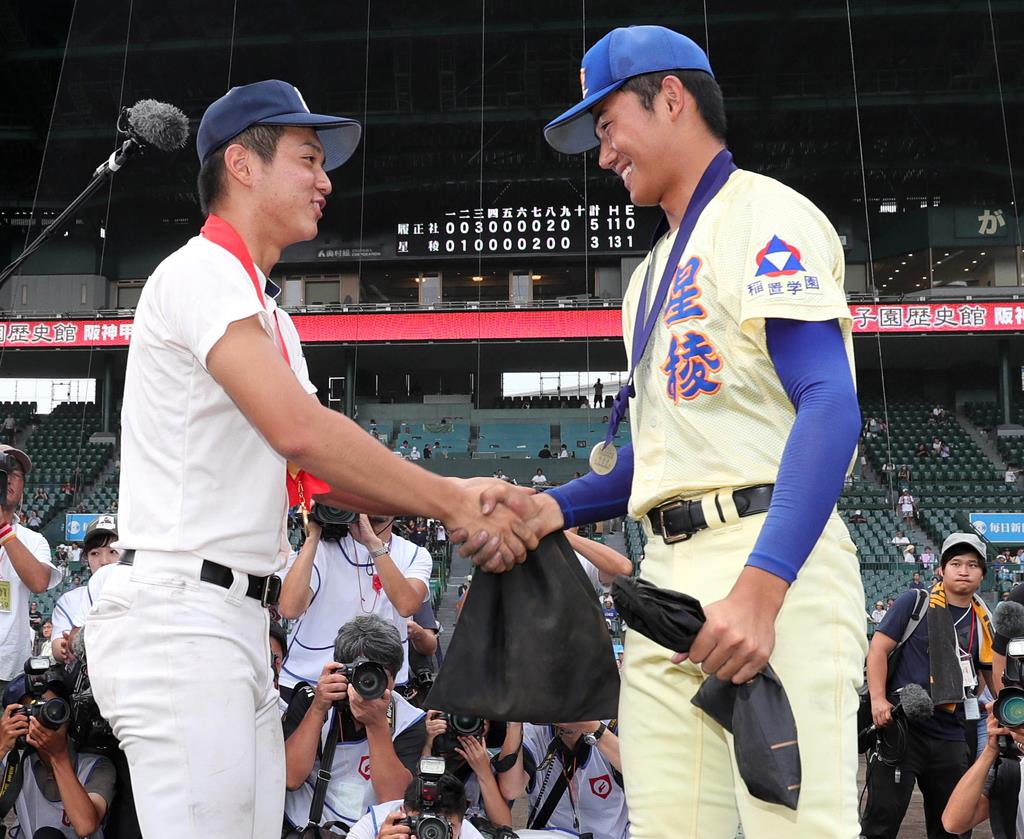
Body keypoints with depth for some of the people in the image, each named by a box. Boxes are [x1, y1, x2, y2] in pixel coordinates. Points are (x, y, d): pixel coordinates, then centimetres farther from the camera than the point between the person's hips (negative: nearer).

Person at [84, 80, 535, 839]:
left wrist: (455, 499, -2)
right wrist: (453, 503, -17)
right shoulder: (201, 272, -9)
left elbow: (320, 469, 13)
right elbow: (299, 431, -24)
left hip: (241, 629, 10)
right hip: (179, 615, -10)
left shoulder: (271, 318, 22)